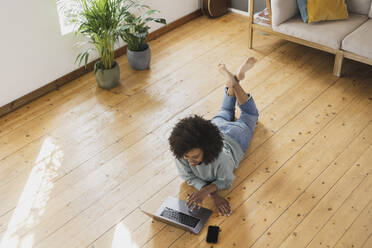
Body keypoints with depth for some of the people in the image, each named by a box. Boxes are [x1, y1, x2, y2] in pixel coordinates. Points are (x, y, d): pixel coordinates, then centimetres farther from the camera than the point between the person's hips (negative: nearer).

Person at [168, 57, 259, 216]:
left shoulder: (220, 159, -52)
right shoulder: (180, 152, -43)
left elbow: (226, 181, -33)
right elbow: (188, 177, -28)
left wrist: (205, 190, -54)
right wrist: (213, 194, -44)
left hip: (234, 140, -3)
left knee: (250, 115, 29)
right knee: (225, 113, 37)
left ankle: (235, 82, 27)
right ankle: (232, 81, 46)